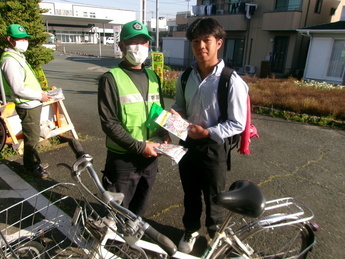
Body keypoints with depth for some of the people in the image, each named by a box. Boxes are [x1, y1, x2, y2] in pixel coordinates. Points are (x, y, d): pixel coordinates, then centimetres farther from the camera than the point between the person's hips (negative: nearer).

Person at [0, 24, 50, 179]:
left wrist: (40, 93, 9)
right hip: (27, 107, -10)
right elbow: (18, 89, -24)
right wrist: (39, 96, -15)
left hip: (33, 104, 10)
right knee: (32, 138, 2)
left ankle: (34, 161, 36)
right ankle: (31, 167, 18)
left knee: (33, 136, 20)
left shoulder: (18, 56, 14)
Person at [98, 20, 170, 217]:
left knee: (139, 209, 24)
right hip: (123, 159, -5)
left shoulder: (153, 76, 8)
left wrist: (163, 134, -2)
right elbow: (109, 123, -16)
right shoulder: (111, 79, -11)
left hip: (150, 156, 6)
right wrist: (139, 146, -19)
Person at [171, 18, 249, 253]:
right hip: (187, 142, 5)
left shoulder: (232, 81, -18)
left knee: (213, 196, 16)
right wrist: (174, 114, -11)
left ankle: (215, 234, 45)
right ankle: (191, 230, 47)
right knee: (190, 193, 21)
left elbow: (237, 124, -15)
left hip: (214, 147, -4)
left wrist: (207, 132, -24)